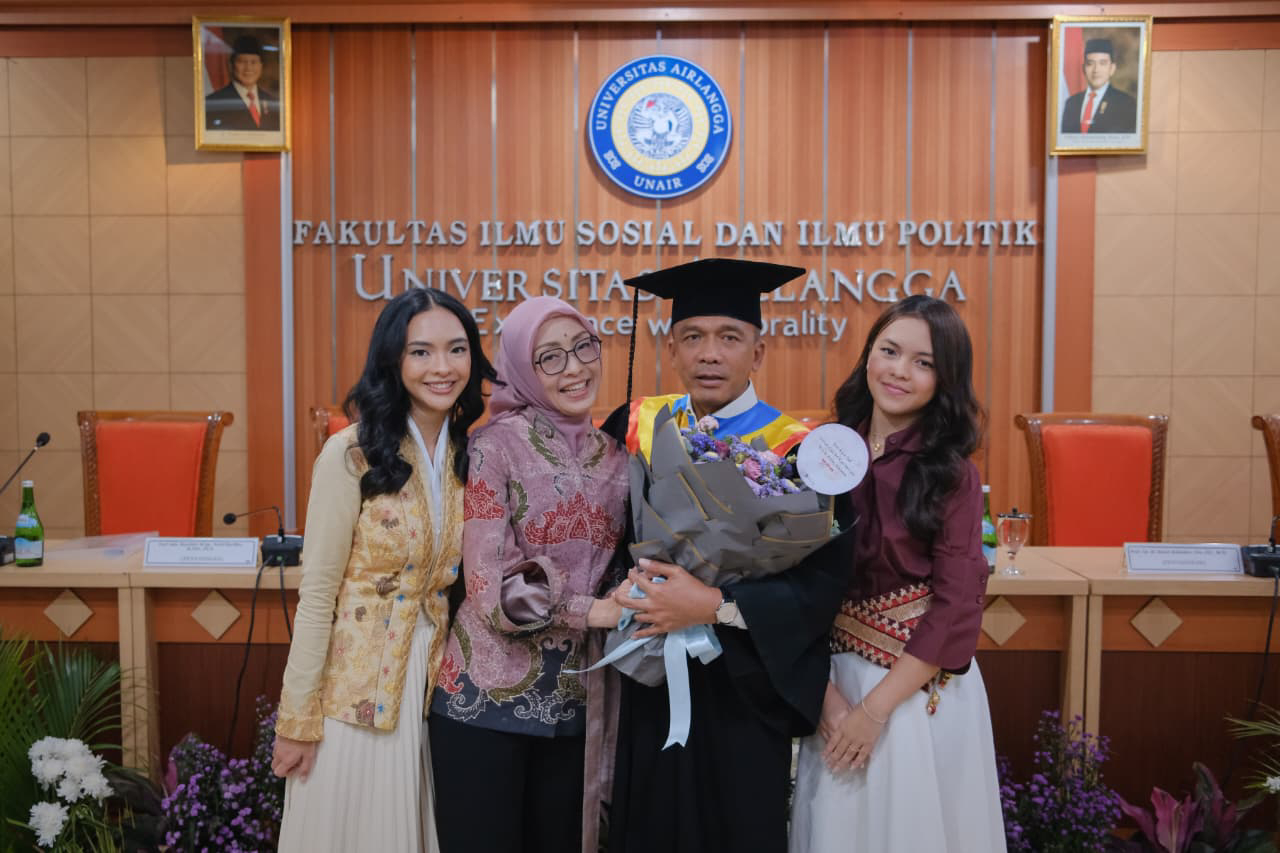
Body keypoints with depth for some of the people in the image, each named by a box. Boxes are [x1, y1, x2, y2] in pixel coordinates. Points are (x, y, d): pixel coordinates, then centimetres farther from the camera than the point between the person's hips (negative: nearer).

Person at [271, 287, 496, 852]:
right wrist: (298, 718, -10)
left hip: (435, 683, 5)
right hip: (357, 688, -4)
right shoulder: (352, 454, -15)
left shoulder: (470, 456, 1)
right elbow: (317, 593, -13)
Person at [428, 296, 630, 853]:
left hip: (573, 701, 5)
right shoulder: (495, 446, -10)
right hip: (488, 698, -5)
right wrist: (592, 610, -18)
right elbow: (490, 585, -16)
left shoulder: (614, 456, 6)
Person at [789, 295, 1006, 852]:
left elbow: (956, 609, -13)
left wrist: (875, 708, -13)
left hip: (921, 689, -3)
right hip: (832, 681, 3)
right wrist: (826, 691, -8)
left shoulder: (951, 475, -10)